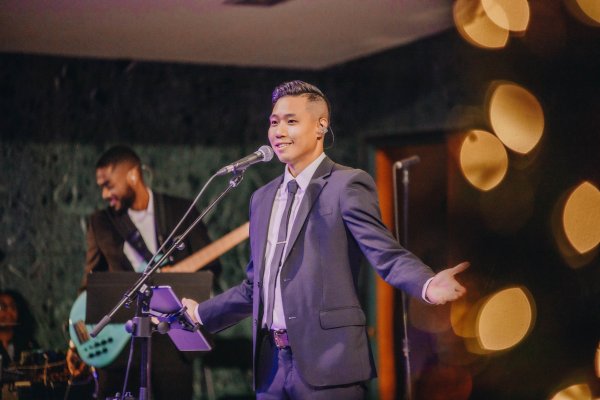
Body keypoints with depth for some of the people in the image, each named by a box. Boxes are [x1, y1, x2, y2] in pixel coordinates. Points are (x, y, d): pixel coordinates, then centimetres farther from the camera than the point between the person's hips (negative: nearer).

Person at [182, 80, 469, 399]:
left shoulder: (348, 185, -4)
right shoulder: (263, 199, 18)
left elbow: (386, 256, -14)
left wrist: (427, 285, -32)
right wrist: (200, 313, 32)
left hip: (327, 363, -7)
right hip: (271, 364, 7)